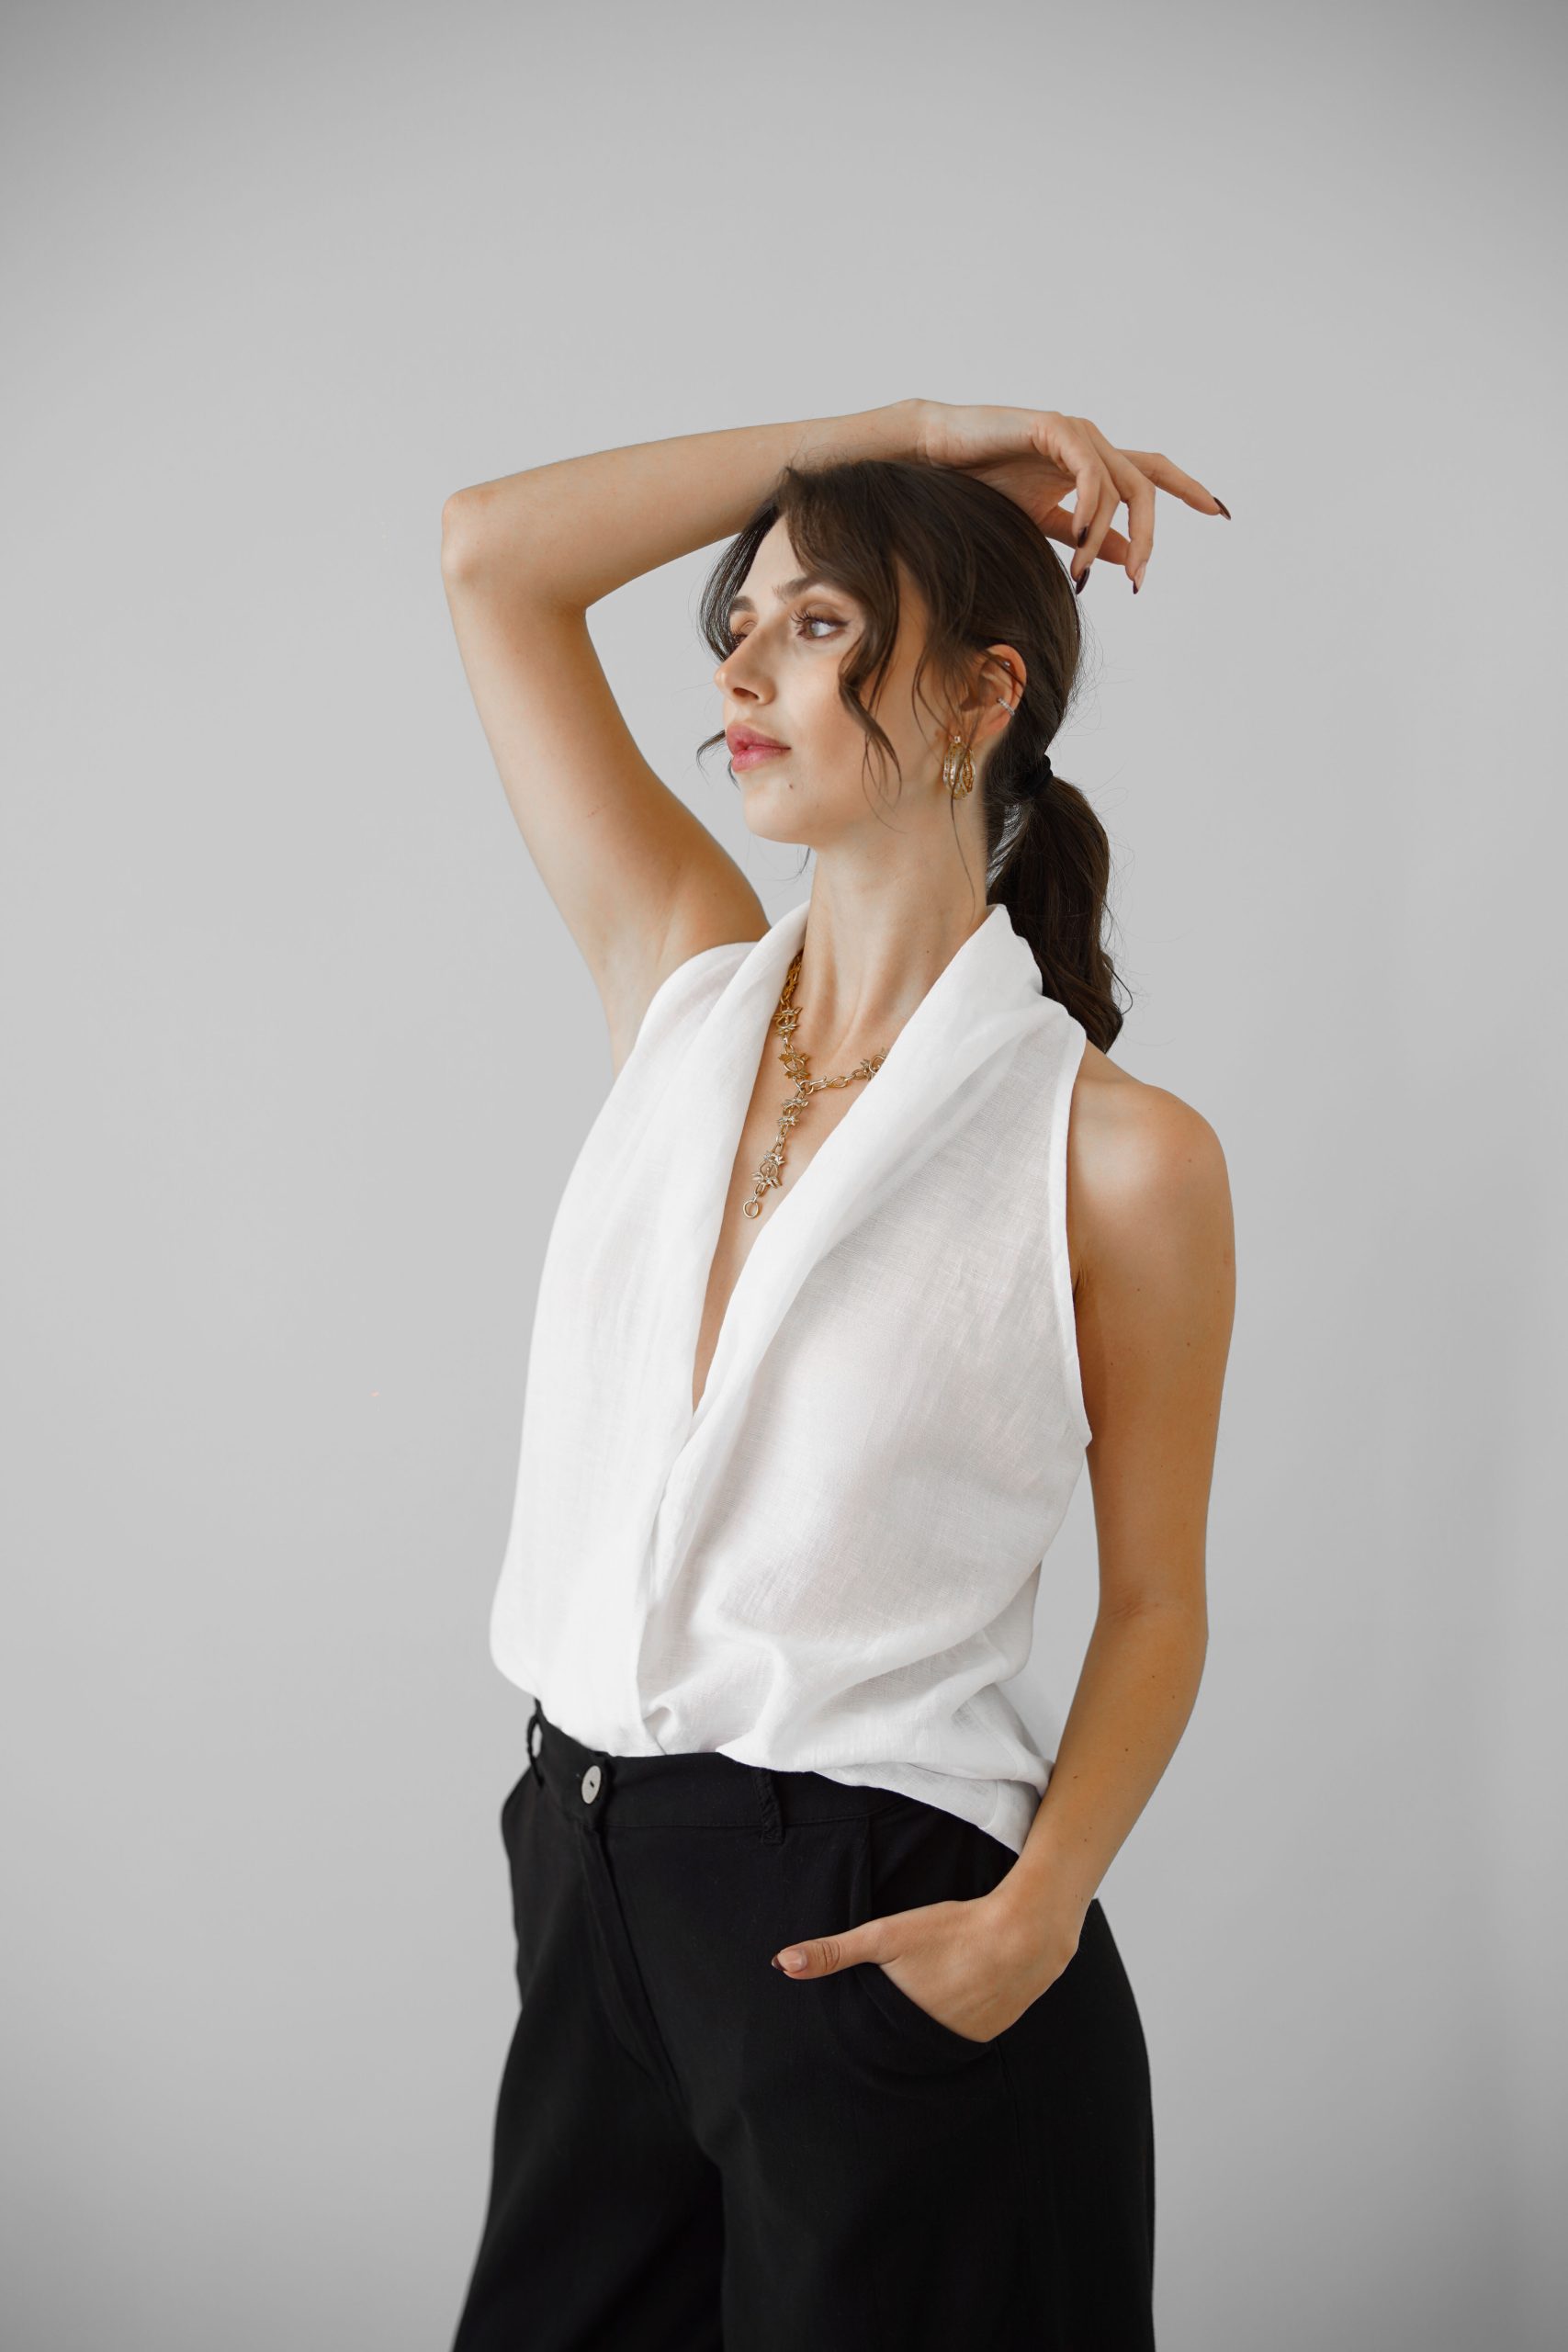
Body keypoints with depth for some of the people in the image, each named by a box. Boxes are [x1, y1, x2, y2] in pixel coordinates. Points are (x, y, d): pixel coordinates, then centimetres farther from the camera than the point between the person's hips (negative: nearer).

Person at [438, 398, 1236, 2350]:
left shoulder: (1117, 1152, -11)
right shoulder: (682, 990, 2)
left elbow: (1156, 1601, -3)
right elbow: (490, 553, 3)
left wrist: (1038, 1914, -19)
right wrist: (896, 435, 1)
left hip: (880, 1930, -5)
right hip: (590, 1878, 5)